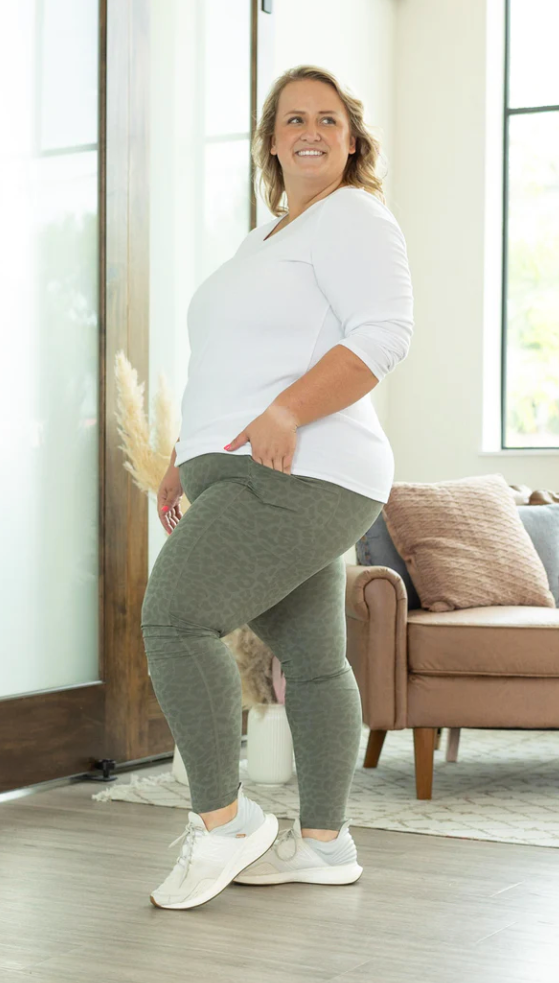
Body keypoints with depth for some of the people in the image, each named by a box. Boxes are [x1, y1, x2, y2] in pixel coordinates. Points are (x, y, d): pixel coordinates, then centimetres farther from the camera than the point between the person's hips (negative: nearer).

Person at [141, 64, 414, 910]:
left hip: (299, 477, -10)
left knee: (174, 617, -20)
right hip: (251, 477, 10)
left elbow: (384, 333, -18)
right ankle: (323, 842, 16)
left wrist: (286, 413, -29)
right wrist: (186, 457, 22)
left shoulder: (352, 217, -5)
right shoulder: (273, 237, 23)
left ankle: (222, 820, -11)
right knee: (311, 660, 11)